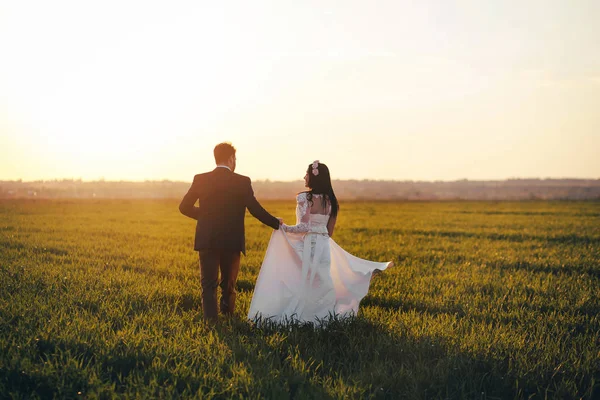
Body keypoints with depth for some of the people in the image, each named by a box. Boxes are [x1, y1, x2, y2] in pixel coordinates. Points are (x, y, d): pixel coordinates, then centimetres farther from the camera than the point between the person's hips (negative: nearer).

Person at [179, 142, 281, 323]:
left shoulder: (200, 180, -1)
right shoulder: (242, 182, -6)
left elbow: (184, 207, 1)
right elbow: (256, 210, -7)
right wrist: (276, 223, 8)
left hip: (207, 241, 1)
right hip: (232, 241, 0)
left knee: (209, 285, 5)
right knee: (229, 284, 17)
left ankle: (211, 321, -8)